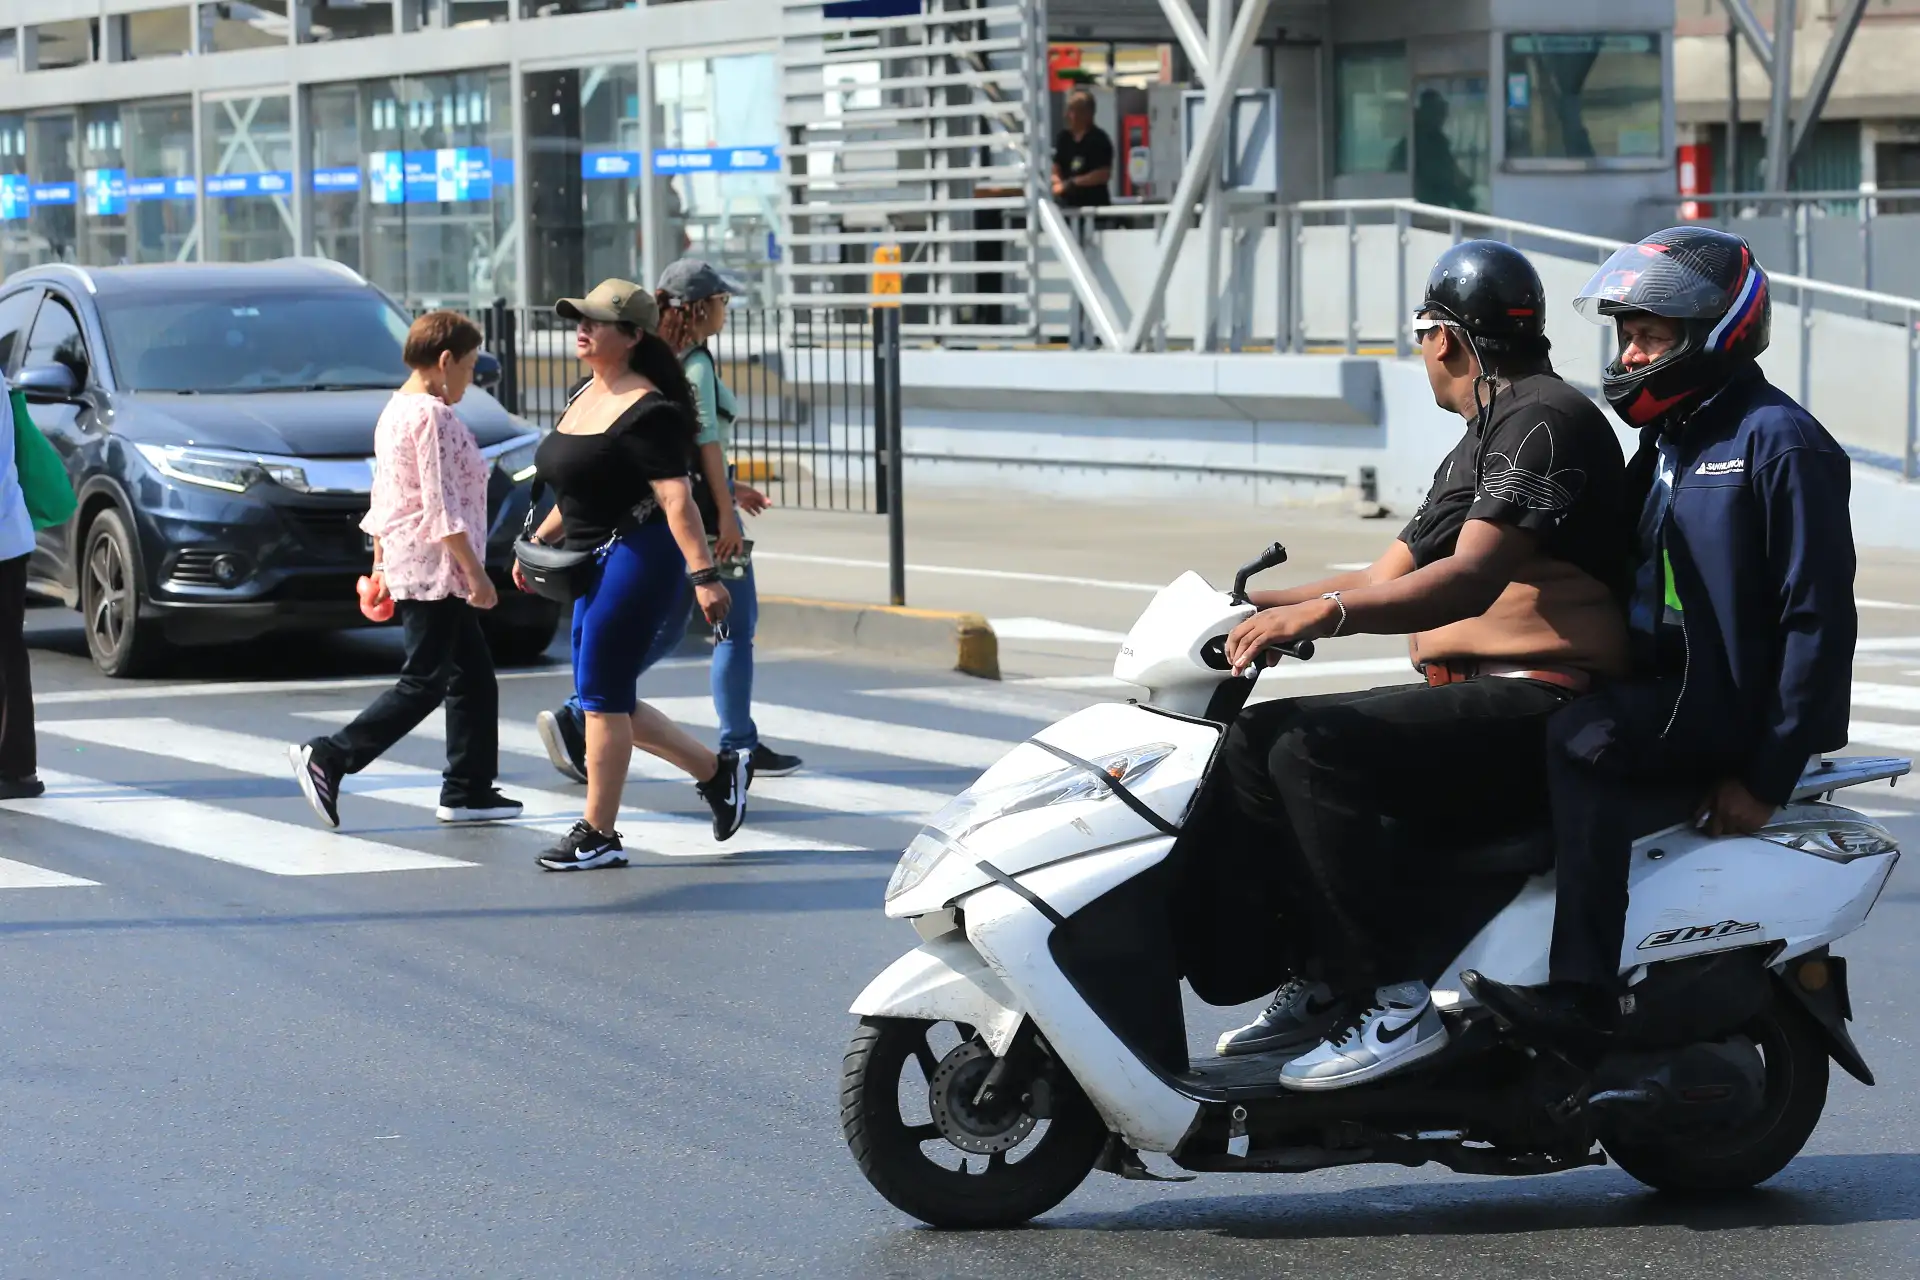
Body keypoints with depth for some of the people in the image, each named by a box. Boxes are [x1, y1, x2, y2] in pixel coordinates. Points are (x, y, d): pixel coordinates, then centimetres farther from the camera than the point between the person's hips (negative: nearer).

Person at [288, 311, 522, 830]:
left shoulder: (395, 411, 14)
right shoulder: (432, 416, -16)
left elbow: (384, 499, 18)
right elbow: (442, 506, -20)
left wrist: (380, 564, 23)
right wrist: (476, 573, -18)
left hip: (405, 561, 11)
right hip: (433, 569, -11)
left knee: (473, 675, 13)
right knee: (424, 682, -7)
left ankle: (468, 790, 14)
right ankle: (326, 758, -9)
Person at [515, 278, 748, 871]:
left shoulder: (646, 411, -16)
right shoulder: (584, 397, 13)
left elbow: (676, 497, -22)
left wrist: (703, 575, -27)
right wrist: (540, 541, 23)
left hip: (638, 555, -10)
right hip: (595, 558, 10)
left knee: (601, 698, -5)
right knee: (606, 701, 12)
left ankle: (598, 835, 4)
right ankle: (718, 770, 24)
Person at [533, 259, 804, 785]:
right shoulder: (695, 364, -15)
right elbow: (705, 442, -18)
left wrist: (728, 488, 26)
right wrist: (726, 513, -17)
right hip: (700, 506, -9)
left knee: (663, 631, 11)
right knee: (735, 627, 3)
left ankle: (574, 719, 0)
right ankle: (740, 747, 9)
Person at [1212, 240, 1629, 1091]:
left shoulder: (1544, 417, -9)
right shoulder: (1481, 444, 25)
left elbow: (1471, 578, -23)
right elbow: (1390, 578, 25)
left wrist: (1323, 612, -31)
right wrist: (1259, 605, 15)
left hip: (1537, 701, -10)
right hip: (1474, 700, 10)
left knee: (1317, 750, -27)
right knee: (1254, 738, 0)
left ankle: (1390, 1003, -26)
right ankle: (1322, 980, -1)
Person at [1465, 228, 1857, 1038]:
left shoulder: (1779, 442, -10)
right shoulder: (1665, 446, 18)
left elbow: (1818, 620, -16)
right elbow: (1616, 579, 23)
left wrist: (1768, 775, -20)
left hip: (1738, 706, -9)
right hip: (1664, 695, 9)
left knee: (1579, 743, -30)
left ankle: (1581, 992, -33)